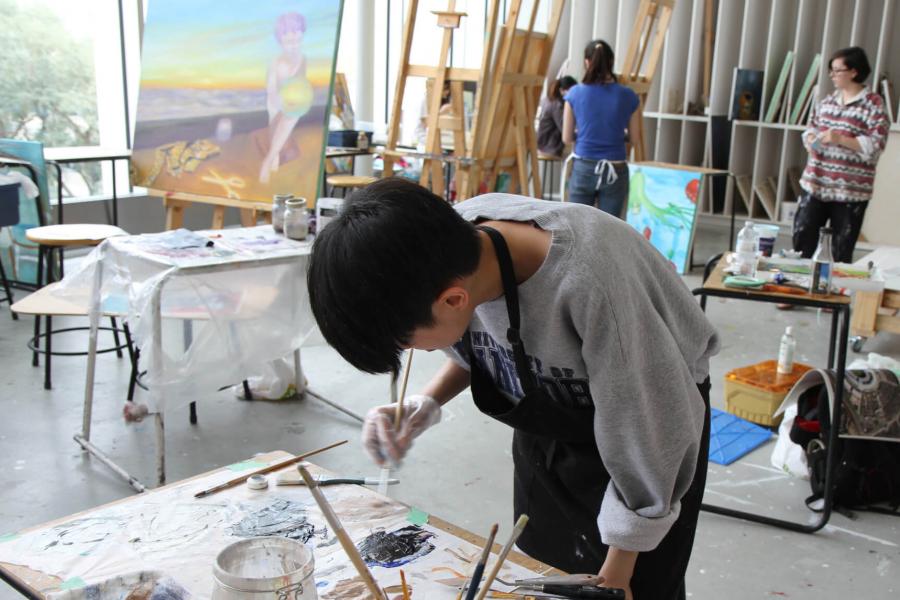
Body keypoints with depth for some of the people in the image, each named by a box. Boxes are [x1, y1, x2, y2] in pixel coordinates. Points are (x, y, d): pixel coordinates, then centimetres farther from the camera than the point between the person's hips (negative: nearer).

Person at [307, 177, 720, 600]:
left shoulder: (593, 288, -42)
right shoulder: (449, 243, -23)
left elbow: (646, 439, -26)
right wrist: (428, 403, -18)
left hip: (645, 416, -5)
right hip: (547, 426, 5)